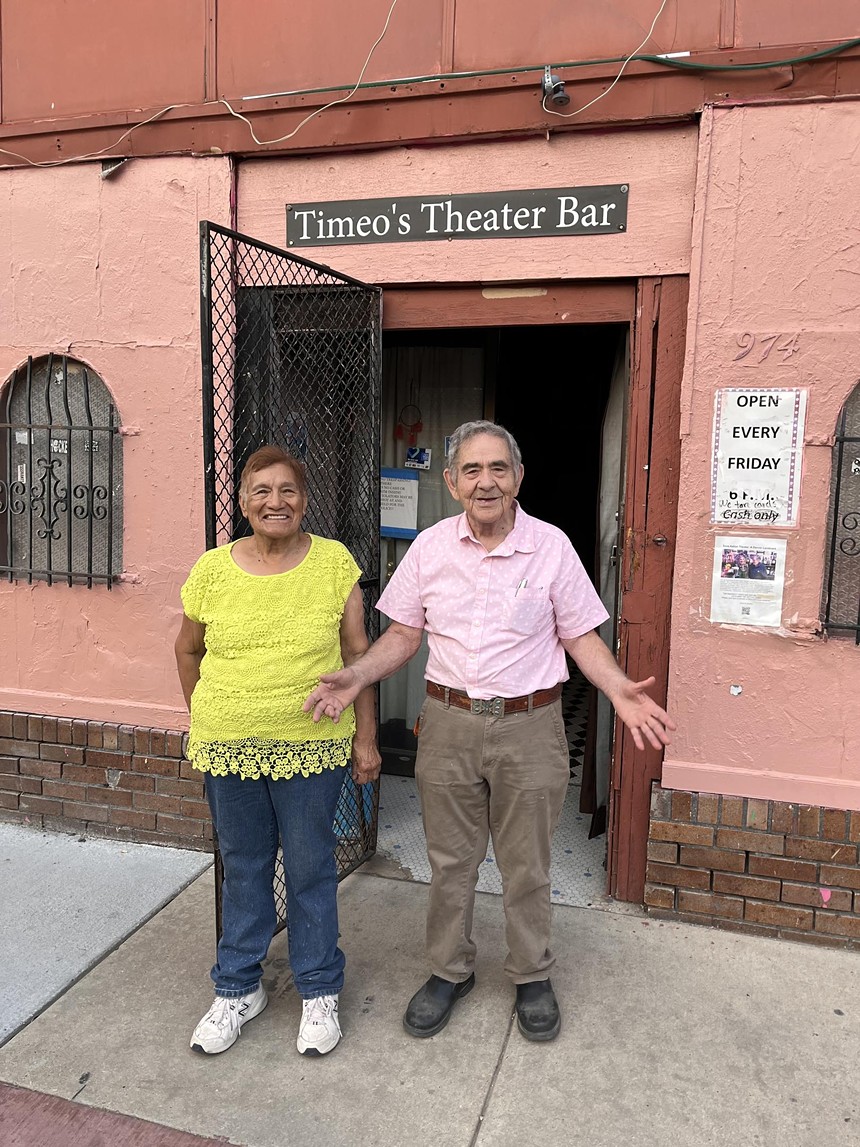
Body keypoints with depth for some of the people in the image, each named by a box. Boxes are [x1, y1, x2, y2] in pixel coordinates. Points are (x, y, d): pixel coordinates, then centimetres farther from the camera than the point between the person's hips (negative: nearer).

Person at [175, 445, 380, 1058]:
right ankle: (239, 988, 38)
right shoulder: (214, 568, -2)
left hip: (313, 744, -1)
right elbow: (189, 650, 12)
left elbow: (357, 653, 0)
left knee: (311, 868, 12)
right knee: (244, 868, 17)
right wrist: (206, 720, 13)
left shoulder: (335, 561, -6)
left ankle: (320, 991, 33)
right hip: (230, 747, 2)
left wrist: (366, 737, 0)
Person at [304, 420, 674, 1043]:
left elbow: (579, 635, -1)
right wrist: (357, 676, -11)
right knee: (450, 861, 16)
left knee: (527, 866, 14)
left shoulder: (552, 546, -5)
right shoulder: (430, 547, -1)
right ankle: (450, 970, 39)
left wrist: (620, 689, -17)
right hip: (448, 724, 2)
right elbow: (404, 634, 4)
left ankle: (533, 976, 38)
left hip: (529, 728, -1)